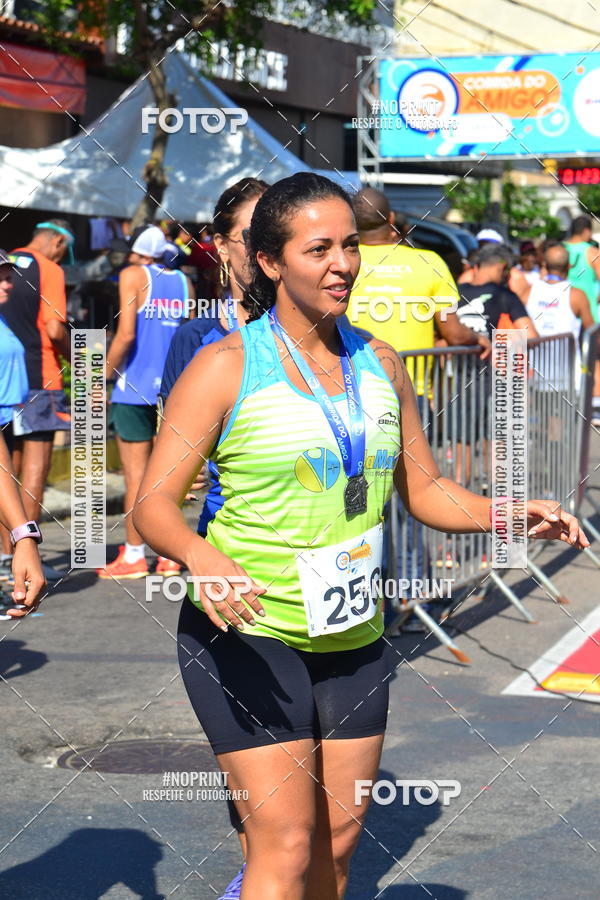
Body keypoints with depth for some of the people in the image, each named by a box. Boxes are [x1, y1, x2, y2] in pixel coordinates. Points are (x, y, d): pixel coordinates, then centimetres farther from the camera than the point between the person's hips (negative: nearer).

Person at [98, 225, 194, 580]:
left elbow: (126, 335, -14)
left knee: (136, 472, -1)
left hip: (136, 387, -5)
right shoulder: (184, 282, 10)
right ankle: (169, 554, 12)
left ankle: (134, 555, 3)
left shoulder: (133, 275, -4)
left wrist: (104, 376, -6)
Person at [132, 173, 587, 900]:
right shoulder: (225, 367, -9)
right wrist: (200, 556, -33)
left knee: (338, 841, 11)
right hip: (247, 633, -5)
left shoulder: (379, 364, 7)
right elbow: (153, 502, -12)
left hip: (354, 640, 6)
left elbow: (424, 490, 15)